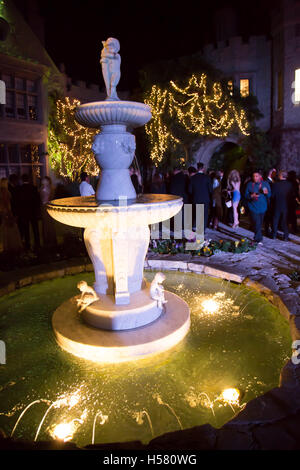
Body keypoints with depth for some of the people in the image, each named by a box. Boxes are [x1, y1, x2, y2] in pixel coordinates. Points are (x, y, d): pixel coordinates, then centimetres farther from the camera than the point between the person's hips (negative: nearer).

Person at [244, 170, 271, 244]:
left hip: (262, 207, 2)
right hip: (253, 207, -2)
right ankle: (259, 240, -5)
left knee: (260, 224, 11)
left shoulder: (265, 184, 5)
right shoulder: (249, 184, 2)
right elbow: (246, 195, 2)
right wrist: (251, 196, -18)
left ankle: (257, 238, 27)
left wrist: (267, 193, -18)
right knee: (257, 223, -12)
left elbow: (270, 195, 5)